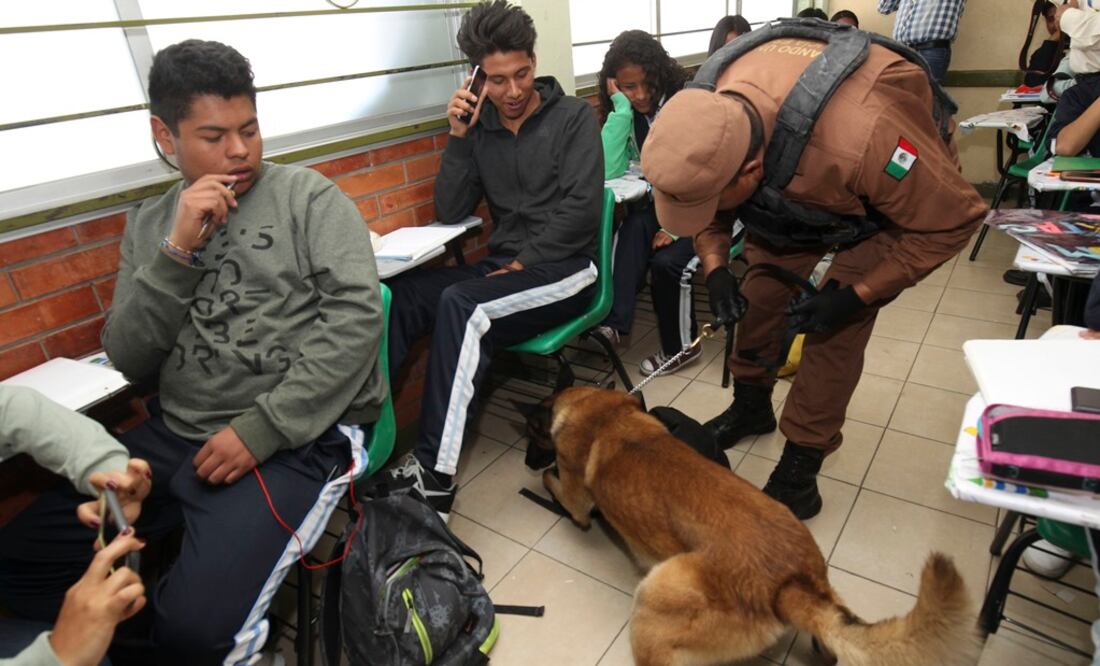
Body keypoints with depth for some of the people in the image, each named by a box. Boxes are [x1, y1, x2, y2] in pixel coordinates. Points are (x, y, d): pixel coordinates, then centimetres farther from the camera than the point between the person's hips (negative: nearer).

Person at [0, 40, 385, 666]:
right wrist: (178, 250, -9)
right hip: (173, 438, 6)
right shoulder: (149, 224, 13)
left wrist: (261, 430, -16)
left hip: (298, 439, -5)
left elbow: (357, 315, -12)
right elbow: (129, 361, 6)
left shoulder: (308, 196, 0)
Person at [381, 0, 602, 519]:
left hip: (565, 270, -4)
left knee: (460, 305, -33)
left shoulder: (573, 117, 0)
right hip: (503, 265, 5)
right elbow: (449, 214, 5)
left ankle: (434, 476, -30)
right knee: (399, 295, -21)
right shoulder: (481, 128, 11)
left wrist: (522, 264, -14)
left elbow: (581, 210, -11)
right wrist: (459, 138, -4)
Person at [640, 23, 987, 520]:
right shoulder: (709, 119, -30)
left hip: (906, 190, -4)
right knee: (759, 294, 2)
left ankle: (800, 468, 2)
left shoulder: (863, 139, -46)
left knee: (835, 329, -12)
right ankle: (751, 405, 26)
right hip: (790, 185, 5)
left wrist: (855, 296, -29)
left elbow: (952, 219, -27)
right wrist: (715, 267, -22)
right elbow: (706, 203, -8)